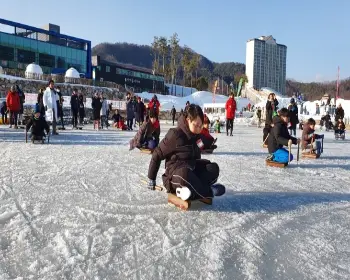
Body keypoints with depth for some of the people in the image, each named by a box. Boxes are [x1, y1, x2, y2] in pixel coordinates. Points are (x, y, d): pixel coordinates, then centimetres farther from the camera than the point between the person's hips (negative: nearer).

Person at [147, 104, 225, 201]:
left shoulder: (197, 136, 5)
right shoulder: (175, 135, -15)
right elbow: (157, 155, -9)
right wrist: (152, 178, -4)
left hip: (193, 170, 7)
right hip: (175, 174, -7)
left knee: (213, 167, -17)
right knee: (184, 174, -40)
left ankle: (193, 190, -28)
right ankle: (208, 192, -21)